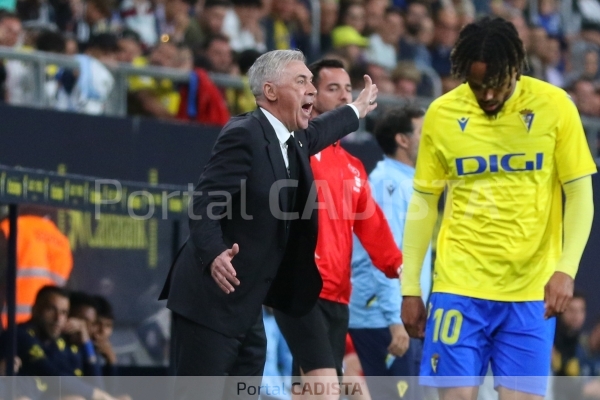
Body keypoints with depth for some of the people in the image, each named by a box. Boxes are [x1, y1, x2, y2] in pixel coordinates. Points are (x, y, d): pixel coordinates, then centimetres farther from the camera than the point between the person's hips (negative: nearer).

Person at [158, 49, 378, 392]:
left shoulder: (294, 142, 14)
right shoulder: (244, 135, -15)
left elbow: (314, 133, 40)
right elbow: (205, 204, -23)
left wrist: (357, 110, 56)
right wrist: (213, 255, -40)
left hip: (247, 306, 10)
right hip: (212, 300, -10)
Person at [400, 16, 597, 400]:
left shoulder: (554, 107, -3)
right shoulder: (442, 113, 1)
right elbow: (423, 203, 9)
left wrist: (566, 269, -13)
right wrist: (410, 287, 7)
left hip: (531, 290, -1)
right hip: (459, 284, 1)